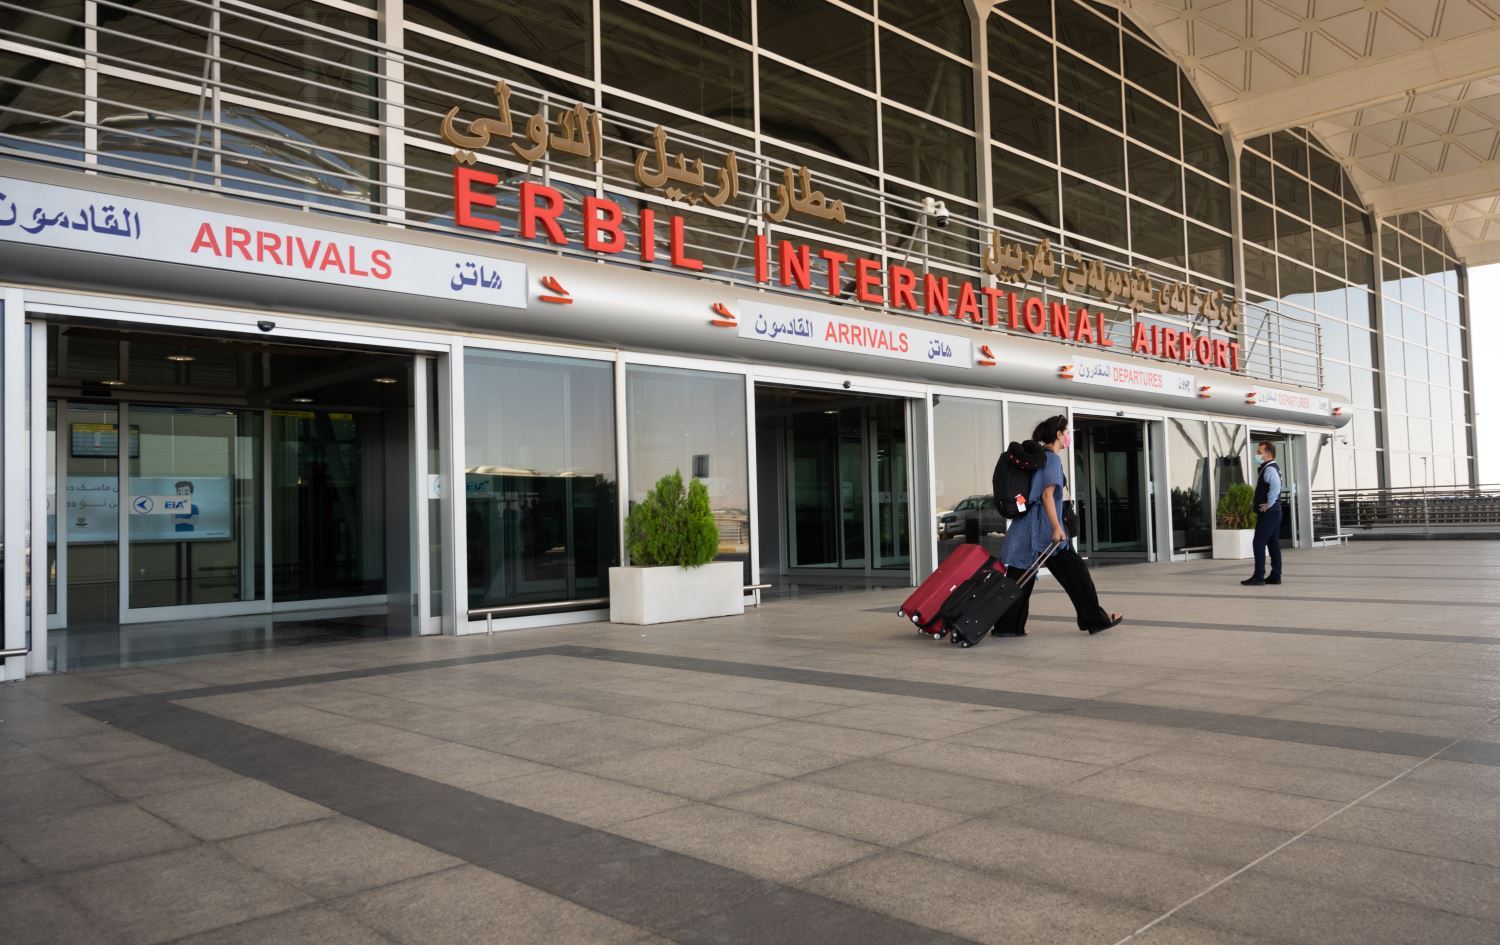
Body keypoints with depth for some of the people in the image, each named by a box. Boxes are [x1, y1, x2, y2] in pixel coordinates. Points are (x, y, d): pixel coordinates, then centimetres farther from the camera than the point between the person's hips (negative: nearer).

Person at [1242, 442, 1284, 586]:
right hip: (1273, 511, 10)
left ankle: (1259, 577, -9)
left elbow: (1276, 486, -33)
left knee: (1259, 543, -9)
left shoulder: (1269, 469, -15)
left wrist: (1269, 504, -24)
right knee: (1273, 543, 10)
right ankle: (1275, 576, 12)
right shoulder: (1268, 468, 17)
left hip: (1268, 512, -10)